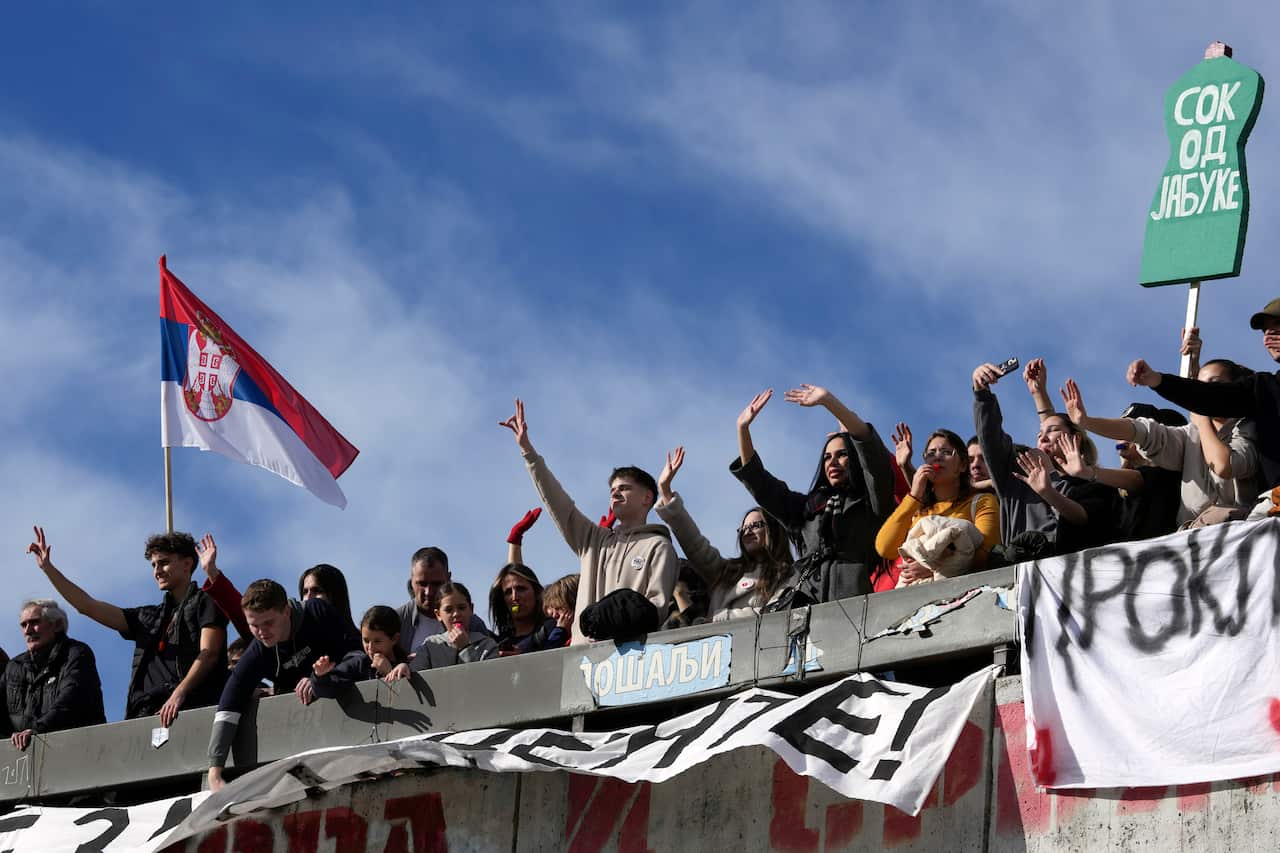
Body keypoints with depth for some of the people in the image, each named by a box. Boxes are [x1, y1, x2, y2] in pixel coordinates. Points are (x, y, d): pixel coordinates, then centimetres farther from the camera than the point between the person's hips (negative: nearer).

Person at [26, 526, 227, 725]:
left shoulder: (204, 603, 12)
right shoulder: (149, 617, 30)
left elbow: (209, 654, -3)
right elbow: (88, 606, 31)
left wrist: (179, 693, -19)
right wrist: (47, 568, 26)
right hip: (146, 713, 5)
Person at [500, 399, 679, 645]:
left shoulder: (657, 547, 8)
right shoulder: (594, 540, 25)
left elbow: (658, 604, -2)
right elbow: (557, 502, 21)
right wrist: (527, 450, 17)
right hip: (583, 650, 5)